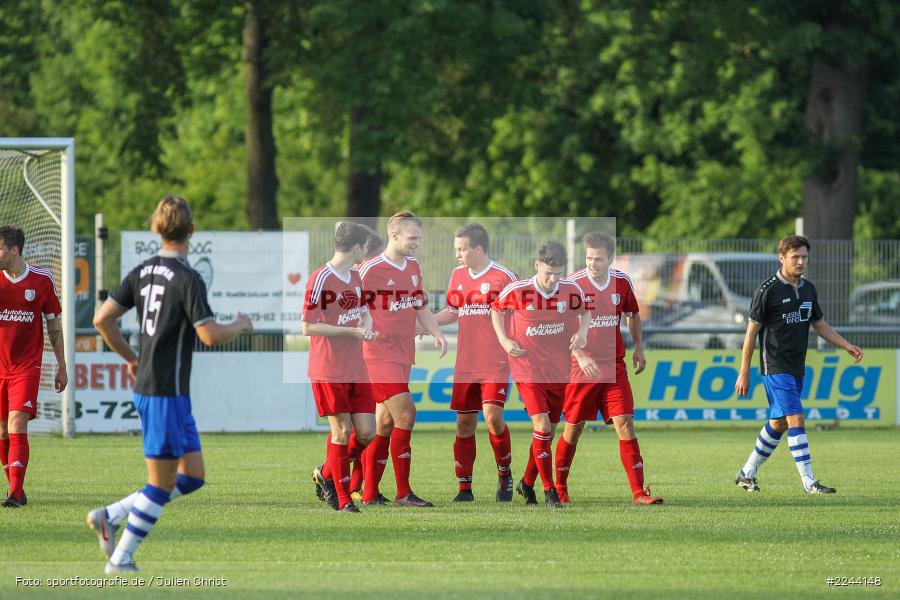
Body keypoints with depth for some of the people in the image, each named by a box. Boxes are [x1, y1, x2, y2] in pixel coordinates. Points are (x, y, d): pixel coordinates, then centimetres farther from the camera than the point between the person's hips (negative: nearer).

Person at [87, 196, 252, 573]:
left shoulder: (142, 272, 7)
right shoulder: (187, 279, -16)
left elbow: (102, 319, 8)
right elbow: (210, 335, -20)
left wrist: (130, 357, 20)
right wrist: (240, 325, 0)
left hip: (146, 386, 8)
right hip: (167, 392, -8)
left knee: (193, 476, 14)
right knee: (161, 483, 0)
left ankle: (110, 516, 10)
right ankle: (121, 558, 4)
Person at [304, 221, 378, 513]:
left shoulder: (356, 277, 12)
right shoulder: (321, 279, -13)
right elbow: (307, 326, -15)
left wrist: (367, 327, 2)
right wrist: (352, 332, -16)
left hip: (356, 369, 7)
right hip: (328, 370, -7)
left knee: (366, 432, 2)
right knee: (342, 431, -5)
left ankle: (326, 474, 24)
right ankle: (343, 499, 6)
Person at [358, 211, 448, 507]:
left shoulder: (413, 266, 13)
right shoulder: (370, 270, -12)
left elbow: (420, 306, 23)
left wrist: (436, 332, 10)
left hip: (403, 355, 8)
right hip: (380, 354, -8)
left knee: (386, 423, 9)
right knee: (405, 414, -14)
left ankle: (370, 494, 14)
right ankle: (403, 493, -8)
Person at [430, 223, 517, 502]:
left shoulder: (503, 277, -6)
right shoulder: (458, 275, 11)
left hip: (496, 364, -5)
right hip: (465, 365, 5)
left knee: (493, 415, -18)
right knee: (464, 422, 3)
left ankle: (504, 473, 4)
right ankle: (464, 488, 10)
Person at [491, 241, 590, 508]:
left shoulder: (572, 290, -7)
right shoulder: (516, 291, -14)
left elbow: (585, 311, 14)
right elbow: (496, 309, 6)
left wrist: (582, 332, -5)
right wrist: (503, 339, -6)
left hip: (558, 372, 4)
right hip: (527, 370, -4)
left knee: (549, 430, 10)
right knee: (542, 425, -16)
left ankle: (527, 483, 30)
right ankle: (549, 491, -8)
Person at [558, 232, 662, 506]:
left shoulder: (622, 283, 2)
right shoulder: (573, 284, -10)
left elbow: (632, 314, 21)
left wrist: (639, 347, 14)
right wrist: (580, 356, -28)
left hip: (613, 368, 3)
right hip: (580, 368, -3)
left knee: (625, 424, -7)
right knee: (573, 429, 4)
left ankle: (639, 492, -9)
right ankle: (559, 489, 22)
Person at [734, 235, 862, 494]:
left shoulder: (808, 289, 9)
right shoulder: (768, 290, -11)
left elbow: (819, 324, 21)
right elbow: (752, 330, -8)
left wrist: (846, 345, 9)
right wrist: (744, 373, -8)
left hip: (796, 367, 8)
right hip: (775, 367, -8)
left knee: (779, 423, 13)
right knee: (796, 419, -15)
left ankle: (747, 473, 26)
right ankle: (809, 482, -16)